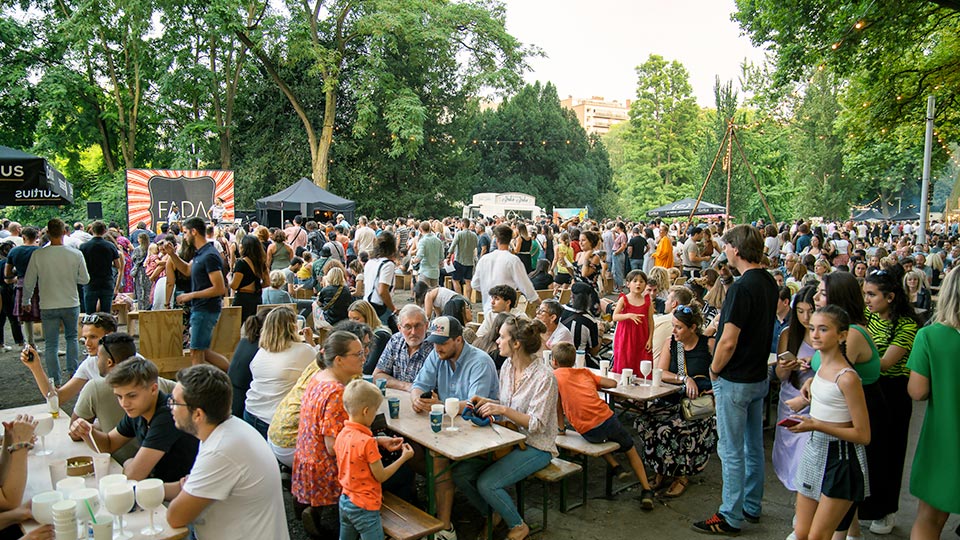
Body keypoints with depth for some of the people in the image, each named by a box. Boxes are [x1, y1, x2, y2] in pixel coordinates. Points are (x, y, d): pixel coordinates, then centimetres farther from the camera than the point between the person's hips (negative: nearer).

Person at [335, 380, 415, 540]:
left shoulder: (342, 434, -3)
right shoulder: (367, 442, -26)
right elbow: (381, 476, -17)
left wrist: (378, 441, 6)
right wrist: (404, 457, -8)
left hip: (344, 501, 8)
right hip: (364, 507, -8)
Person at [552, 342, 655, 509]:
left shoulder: (555, 375, 6)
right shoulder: (584, 371, 16)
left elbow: (558, 403, 2)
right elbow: (612, 383, 15)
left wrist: (561, 428, 12)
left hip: (588, 432, -2)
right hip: (607, 419, 2)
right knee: (631, 450, 25)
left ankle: (615, 466, 23)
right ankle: (647, 491, 19)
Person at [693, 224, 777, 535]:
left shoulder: (742, 288, -24)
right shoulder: (769, 283, 4)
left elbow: (728, 342, -25)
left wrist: (714, 370, -9)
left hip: (735, 381, -9)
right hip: (759, 376, 9)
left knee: (732, 451, 2)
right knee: (754, 446, 19)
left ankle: (730, 517, 13)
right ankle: (751, 506, 33)